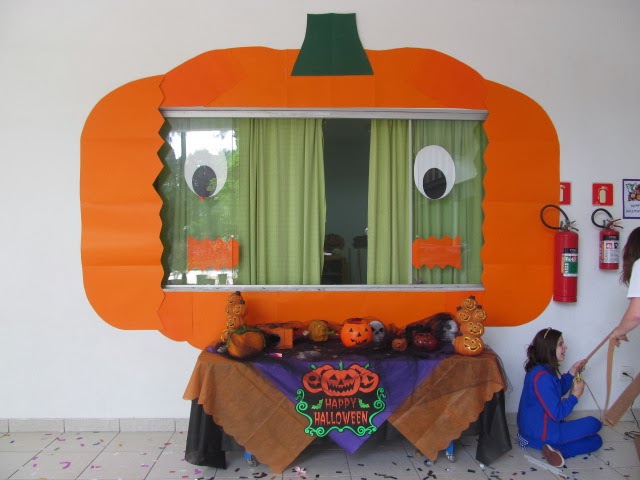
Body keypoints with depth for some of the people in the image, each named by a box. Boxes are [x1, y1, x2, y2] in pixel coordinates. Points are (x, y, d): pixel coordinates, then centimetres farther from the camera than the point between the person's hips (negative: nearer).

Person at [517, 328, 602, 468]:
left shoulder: (544, 369, 5)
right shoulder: (542, 376, -25)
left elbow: (558, 392, 18)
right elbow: (557, 414, -23)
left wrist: (571, 373, 6)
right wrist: (576, 395, -11)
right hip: (540, 434, -9)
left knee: (596, 440, 11)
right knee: (594, 424, -6)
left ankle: (556, 449, -5)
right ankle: (557, 449, -11)